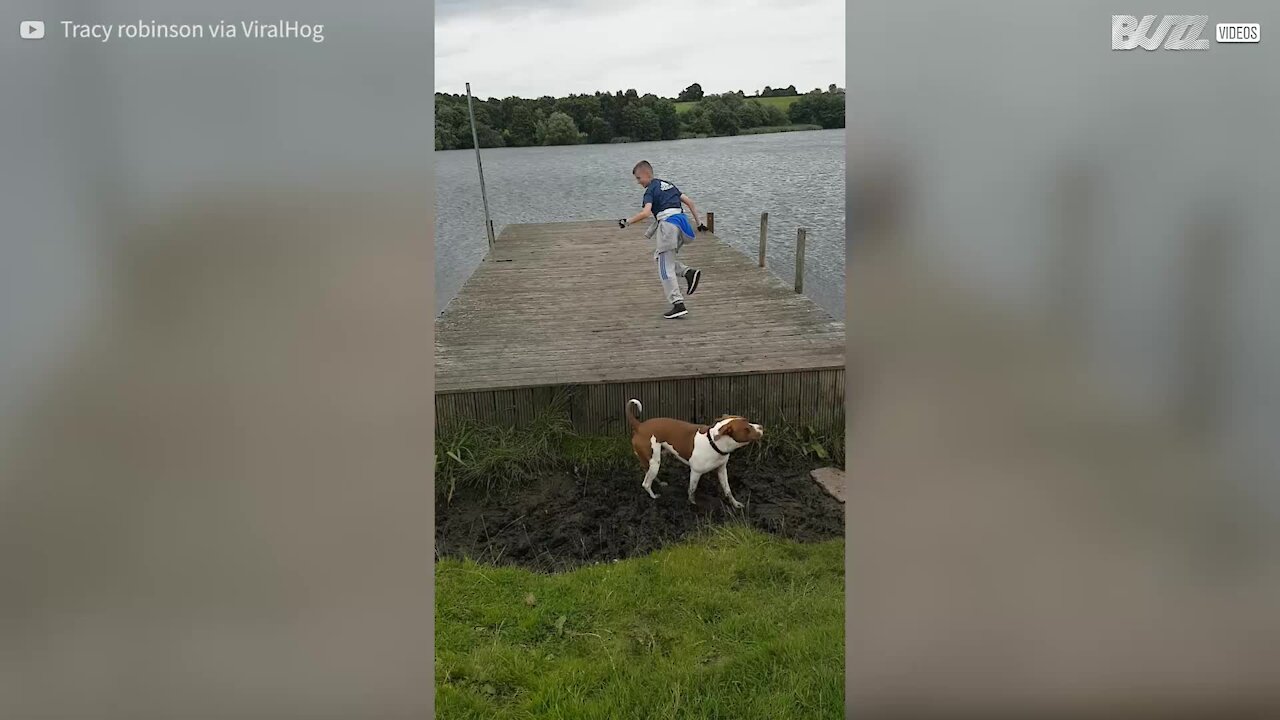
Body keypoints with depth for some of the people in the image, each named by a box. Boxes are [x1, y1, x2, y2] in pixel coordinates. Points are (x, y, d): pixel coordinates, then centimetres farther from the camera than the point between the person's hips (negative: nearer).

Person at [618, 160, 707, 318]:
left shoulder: (650, 190, -2)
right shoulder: (668, 184, 22)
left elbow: (646, 212, -19)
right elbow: (689, 201, 19)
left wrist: (627, 222, -9)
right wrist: (698, 223, 22)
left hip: (668, 224, -8)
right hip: (681, 221, 8)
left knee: (665, 268, -2)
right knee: (658, 256, 21)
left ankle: (678, 304, -6)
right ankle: (688, 272, 0)